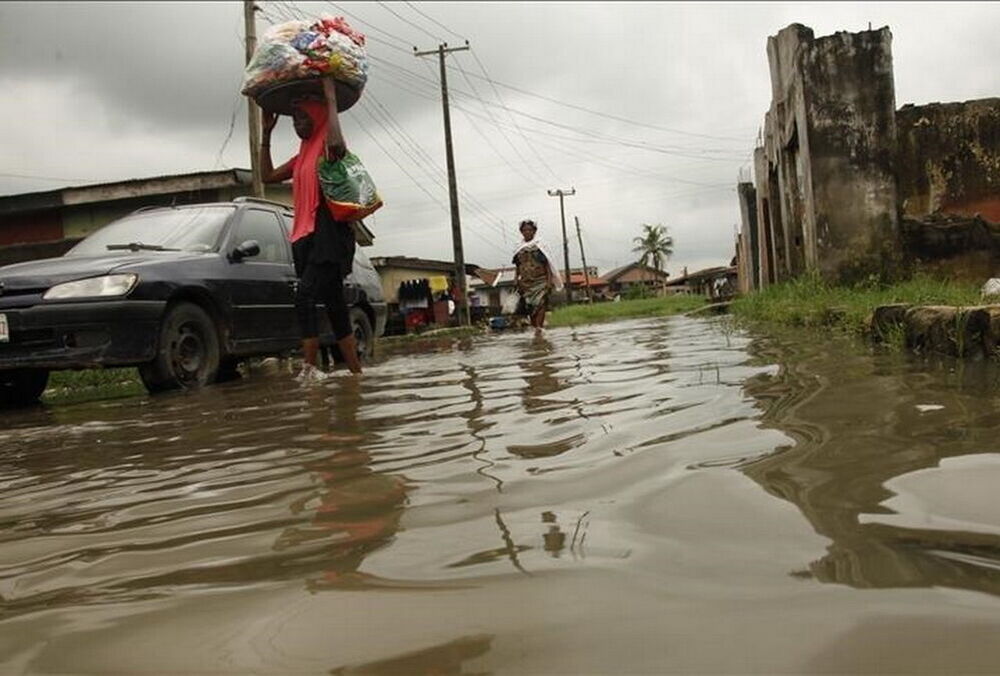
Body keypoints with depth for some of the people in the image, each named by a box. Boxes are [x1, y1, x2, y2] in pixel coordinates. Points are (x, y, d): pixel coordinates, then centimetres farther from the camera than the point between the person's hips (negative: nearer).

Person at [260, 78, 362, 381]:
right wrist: (266, 132, 24)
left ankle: (310, 369, -24)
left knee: (305, 296, -22)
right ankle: (356, 371, 11)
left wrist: (331, 99, -19)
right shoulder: (302, 156, 22)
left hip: (328, 233, -9)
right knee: (335, 307, 7)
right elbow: (268, 175, 26)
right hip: (307, 236, 9)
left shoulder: (327, 149, -3)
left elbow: (337, 144, -28)